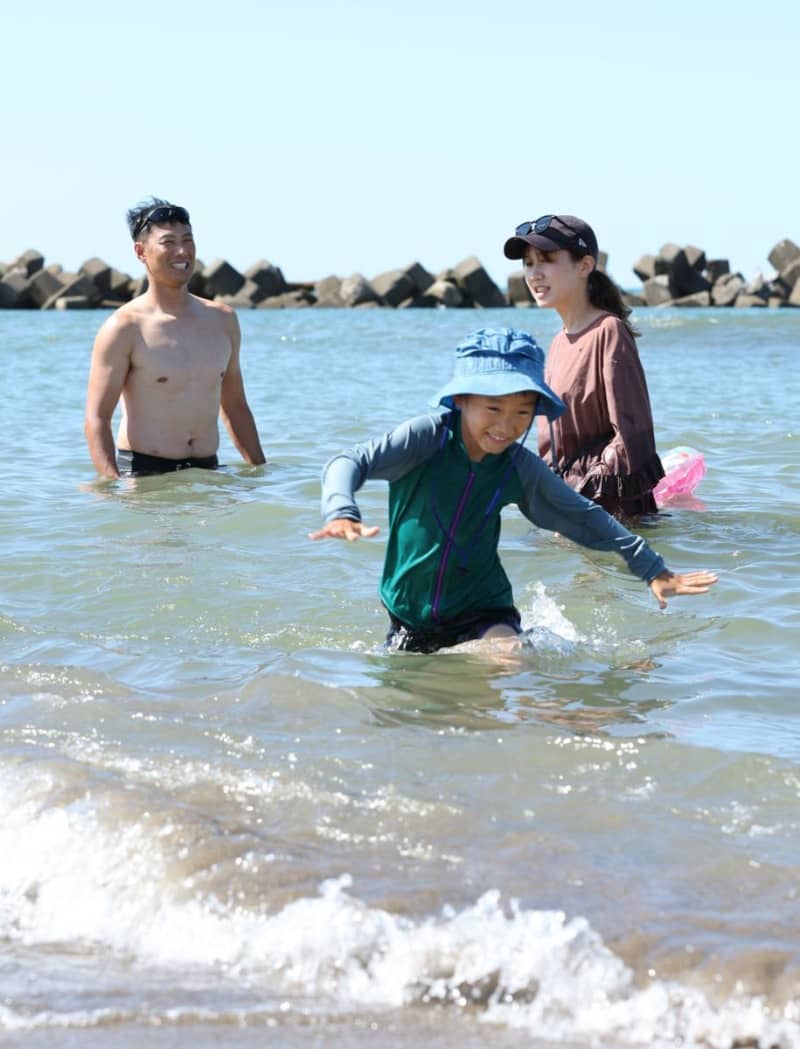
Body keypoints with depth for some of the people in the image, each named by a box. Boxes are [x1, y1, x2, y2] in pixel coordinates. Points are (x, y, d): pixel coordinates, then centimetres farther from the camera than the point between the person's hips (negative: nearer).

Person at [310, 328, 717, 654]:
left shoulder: (520, 468, -5)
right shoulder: (429, 436, -16)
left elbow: (584, 518, 7)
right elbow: (350, 462, -25)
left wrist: (653, 570, 7)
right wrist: (341, 512, -47)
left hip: (481, 611, 0)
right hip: (409, 613, 0)